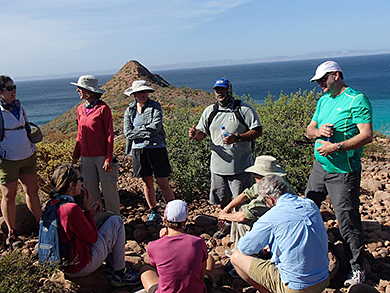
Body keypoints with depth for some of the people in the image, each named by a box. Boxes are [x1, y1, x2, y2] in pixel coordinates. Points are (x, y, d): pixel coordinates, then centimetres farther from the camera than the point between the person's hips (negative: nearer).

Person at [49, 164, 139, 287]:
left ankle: (111, 264, 25)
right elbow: (92, 237, -16)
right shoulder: (72, 208, -29)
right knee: (116, 221, -1)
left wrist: (89, 212, 5)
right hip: (81, 267, -9)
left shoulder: (53, 204, -1)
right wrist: (87, 209, -10)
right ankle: (119, 274, 9)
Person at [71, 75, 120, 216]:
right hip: (86, 157, 5)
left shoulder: (103, 108, -7)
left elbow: (110, 135, -7)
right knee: (90, 190, 9)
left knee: (108, 188, 1)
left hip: (102, 156, -5)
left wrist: (109, 159, -12)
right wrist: (75, 156, 14)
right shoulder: (80, 109, 9)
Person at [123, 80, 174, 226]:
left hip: (157, 148, -3)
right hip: (138, 150, 3)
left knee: (163, 184, -2)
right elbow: (127, 133, -4)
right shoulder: (129, 110, 7)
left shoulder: (155, 106, -2)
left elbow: (156, 127, -15)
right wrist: (147, 133, -11)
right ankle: (154, 213, 24)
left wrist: (138, 130, -9)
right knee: (147, 183, 11)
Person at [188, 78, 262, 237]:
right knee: (222, 200, 17)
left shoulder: (244, 109, -5)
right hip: (218, 164, 5)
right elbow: (202, 133, 11)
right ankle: (227, 224, 38)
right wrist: (195, 134, -14)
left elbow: (258, 130, -8)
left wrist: (238, 138, -22)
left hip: (240, 166, -4)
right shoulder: (210, 111, 9)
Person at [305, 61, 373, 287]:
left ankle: (358, 269, 15)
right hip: (320, 167, 8)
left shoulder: (357, 100, -12)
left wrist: (336, 146, -26)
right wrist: (319, 131, -8)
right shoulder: (323, 100, 13)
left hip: (344, 172, -8)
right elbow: (309, 129, 15)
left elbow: (367, 135, -19)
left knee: (348, 221, -2)